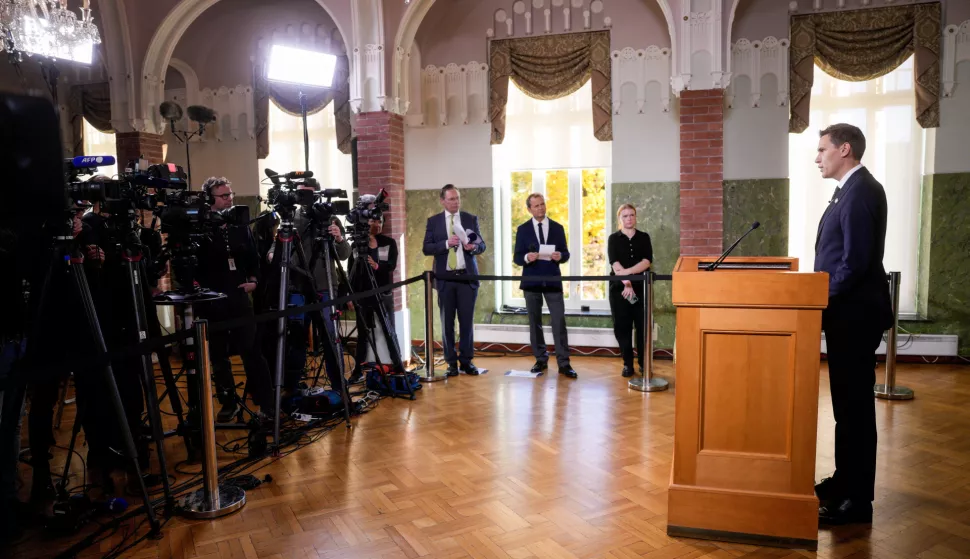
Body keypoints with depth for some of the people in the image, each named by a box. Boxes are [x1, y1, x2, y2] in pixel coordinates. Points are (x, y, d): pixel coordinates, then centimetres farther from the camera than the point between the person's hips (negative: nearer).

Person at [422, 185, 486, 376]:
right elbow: (427, 248, -2)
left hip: (467, 276, 0)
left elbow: (482, 245, 5)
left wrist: (473, 247, -17)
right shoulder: (433, 221, 4)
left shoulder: (471, 219, 6)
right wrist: (446, 243, -17)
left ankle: (466, 361, 13)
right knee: (447, 322, 4)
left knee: (467, 321, 3)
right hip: (445, 278, 0)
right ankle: (451, 362, 13)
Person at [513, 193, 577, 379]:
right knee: (535, 323, 7)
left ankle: (563, 363, -2)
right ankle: (541, 360, 19)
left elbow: (566, 254, 6)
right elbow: (516, 257, 1)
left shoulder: (557, 228, 7)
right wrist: (527, 257, -20)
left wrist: (560, 256, -17)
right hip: (531, 282, 0)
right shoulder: (523, 229, 4)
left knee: (559, 322, -6)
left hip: (553, 282, 0)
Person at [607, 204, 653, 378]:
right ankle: (628, 364, 12)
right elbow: (615, 264, -8)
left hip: (641, 287, 1)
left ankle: (644, 363, 13)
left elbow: (647, 261, -5)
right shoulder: (614, 239, 5)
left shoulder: (644, 237, 9)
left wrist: (628, 271, -19)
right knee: (622, 326, 1)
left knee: (643, 326, 1)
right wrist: (626, 283, -20)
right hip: (619, 287, -1)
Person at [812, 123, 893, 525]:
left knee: (854, 404, -2)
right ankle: (847, 481, 30)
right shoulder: (852, 189, 15)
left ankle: (856, 500, 9)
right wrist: (822, 299, 13)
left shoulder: (861, 191, -17)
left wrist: (821, 302, -15)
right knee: (848, 401, 17)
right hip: (846, 312, 10)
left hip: (852, 314, -10)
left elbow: (856, 261, -23)